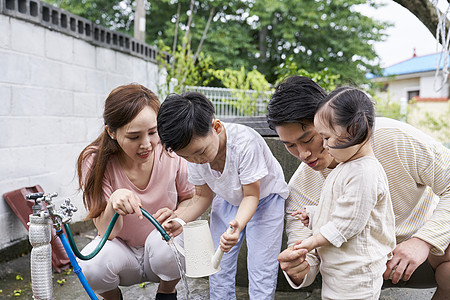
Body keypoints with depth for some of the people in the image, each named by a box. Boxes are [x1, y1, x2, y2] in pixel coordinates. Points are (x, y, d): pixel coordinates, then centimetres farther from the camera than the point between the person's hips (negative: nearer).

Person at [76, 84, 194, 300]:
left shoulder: (170, 153, -17)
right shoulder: (95, 161, -18)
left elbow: (191, 199, 0)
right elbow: (106, 231, -21)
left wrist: (176, 215, -23)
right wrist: (113, 202, -43)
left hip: (160, 257, 0)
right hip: (122, 252, 0)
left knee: (163, 241, -33)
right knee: (92, 262, -31)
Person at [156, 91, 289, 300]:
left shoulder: (245, 142, -36)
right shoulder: (193, 151, -19)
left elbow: (251, 196, -26)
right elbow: (203, 196, -6)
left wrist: (237, 225, -44)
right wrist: (179, 219, -24)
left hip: (264, 198, -4)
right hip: (227, 200, 5)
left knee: (261, 269, -8)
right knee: (219, 267, 3)